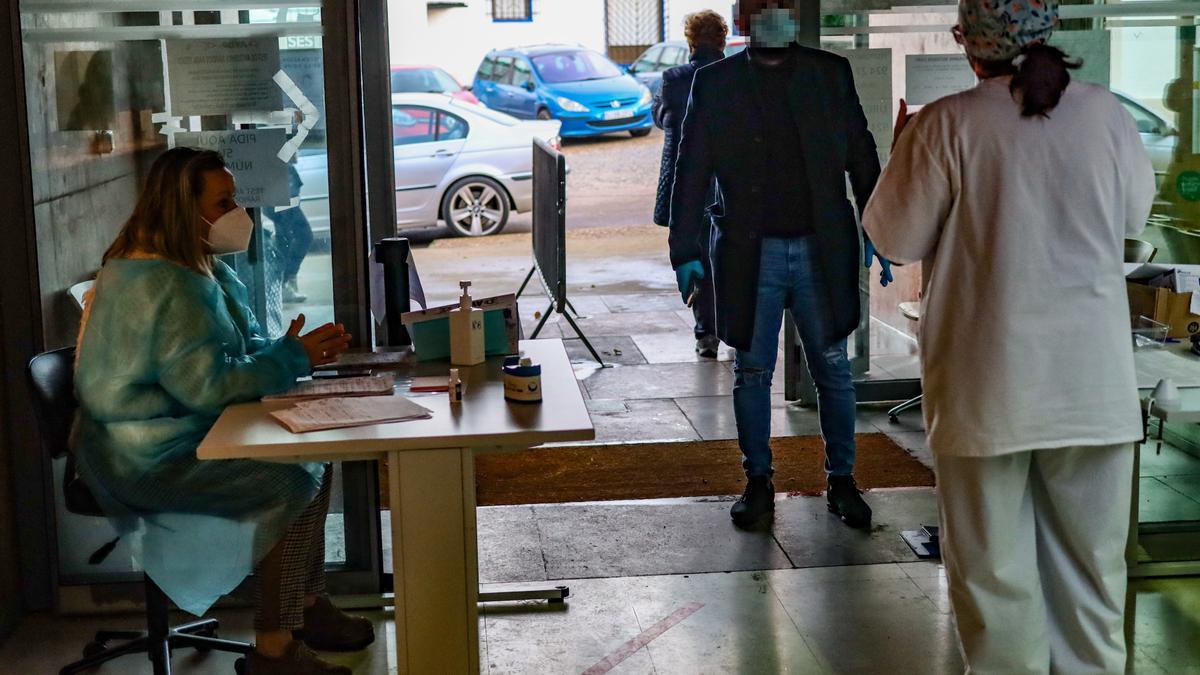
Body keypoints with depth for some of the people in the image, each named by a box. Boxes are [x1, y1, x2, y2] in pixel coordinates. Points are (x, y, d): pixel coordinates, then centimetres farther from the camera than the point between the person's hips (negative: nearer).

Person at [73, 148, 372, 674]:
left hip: (184, 435, 11)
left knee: (316, 456, 5)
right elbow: (207, 384, -27)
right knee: (292, 485, -20)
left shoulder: (203, 270, 11)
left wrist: (296, 351, -6)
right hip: (149, 460, -11)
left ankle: (309, 606, 16)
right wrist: (292, 358, -18)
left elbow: (245, 349, 15)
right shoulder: (161, 285, -22)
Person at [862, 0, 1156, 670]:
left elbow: (897, 238, -3)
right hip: (1094, 381, 3)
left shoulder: (946, 125, -12)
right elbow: (1135, 214, 12)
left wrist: (903, 152, 11)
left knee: (994, 563, 9)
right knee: (1089, 554, 15)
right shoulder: (1105, 112, -3)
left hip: (991, 383, -3)